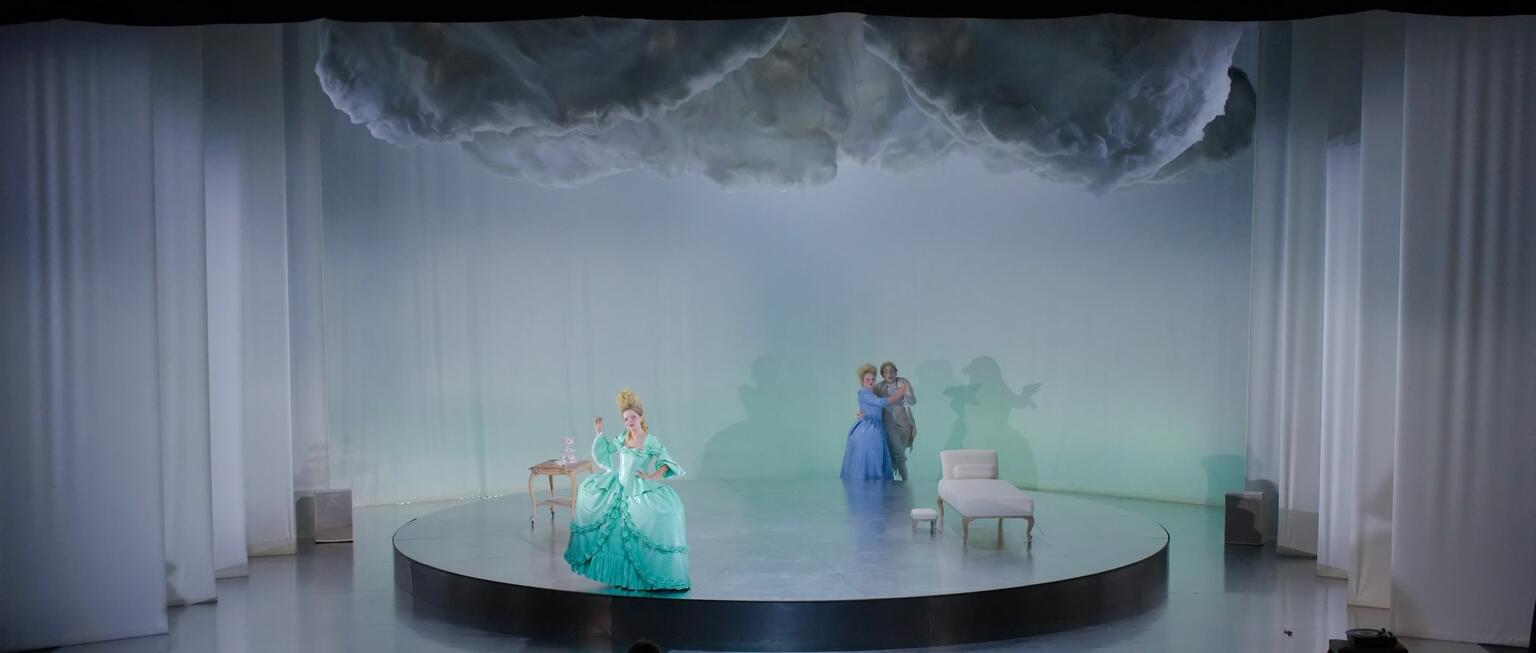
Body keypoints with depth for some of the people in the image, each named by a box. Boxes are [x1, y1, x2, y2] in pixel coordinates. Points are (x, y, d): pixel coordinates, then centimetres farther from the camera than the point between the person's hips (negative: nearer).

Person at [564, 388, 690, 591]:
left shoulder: (651, 442, -11)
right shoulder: (623, 437, 3)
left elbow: (667, 462, -15)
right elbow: (607, 449, 20)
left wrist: (652, 477, -26)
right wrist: (599, 432, 11)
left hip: (640, 491, -6)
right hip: (619, 487, 6)